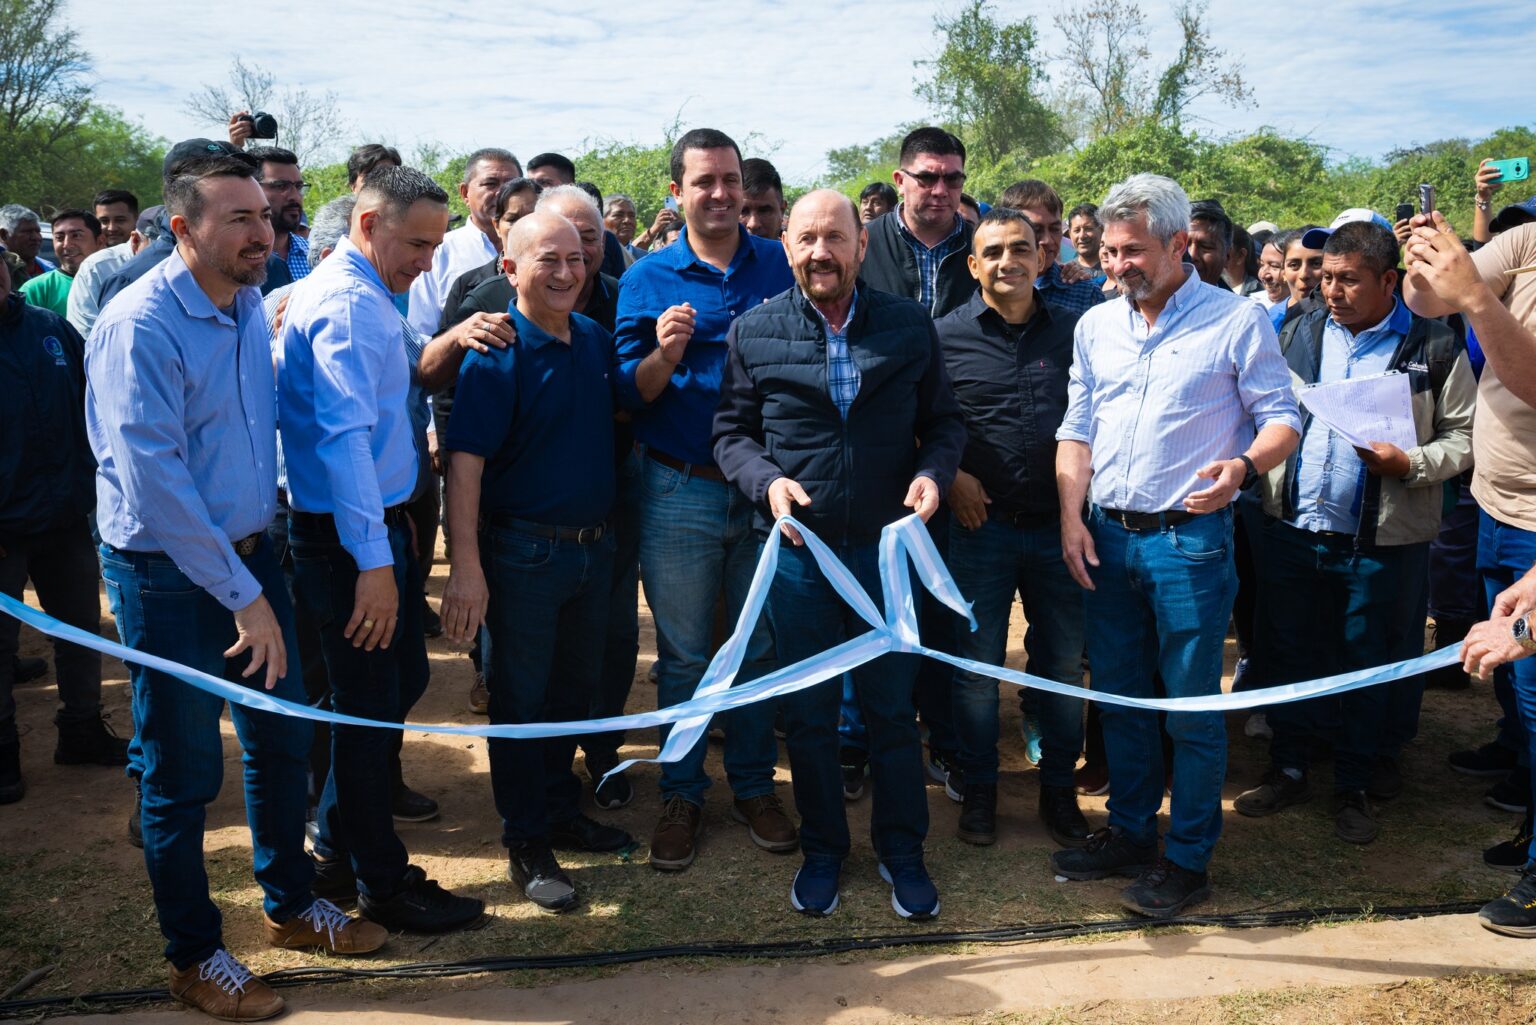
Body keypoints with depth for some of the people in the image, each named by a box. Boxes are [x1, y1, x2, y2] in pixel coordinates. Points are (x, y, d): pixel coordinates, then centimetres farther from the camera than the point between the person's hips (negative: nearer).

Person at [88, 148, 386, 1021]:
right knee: (184, 770, 5)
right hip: (169, 572, -7)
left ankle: (292, 904, 37)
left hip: (250, 549, 7)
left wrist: (258, 573, 11)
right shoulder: (141, 327, -20)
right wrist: (243, 597, -20)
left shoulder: (251, 305, 3)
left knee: (282, 737, 16)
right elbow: (156, 481, -23)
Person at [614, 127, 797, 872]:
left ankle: (754, 786, 27)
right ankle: (681, 796, 23)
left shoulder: (783, 266, 5)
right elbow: (630, 392, -2)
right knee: (682, 654, 8)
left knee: (760, 646, 11)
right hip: (680, 493, -1)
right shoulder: (649, 279, 1)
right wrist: (664, 354, -21)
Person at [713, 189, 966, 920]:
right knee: (808, 710, 11)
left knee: (891, 706, 10)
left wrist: (933, 472, -12)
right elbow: (732, 430, 4)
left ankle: (902, 850, 28)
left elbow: (943, 420, 7)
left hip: (886, 544, 0)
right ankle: (822, 849, 30)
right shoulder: (754, 332, 1)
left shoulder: (909, 325, 3)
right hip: (797, 549, 0)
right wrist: (767, 481, -14)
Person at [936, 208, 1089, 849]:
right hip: (983, 523, -2)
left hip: (1059, 525, 2)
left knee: (1063, 664, 11)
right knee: (977, 663, 8)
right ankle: (978, 789, 24)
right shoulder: (946, 335, -1)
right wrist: (950, 473, -7)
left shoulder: (1074, 332, 4)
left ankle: (1058, 790, 27)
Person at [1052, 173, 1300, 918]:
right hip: (1108, 537, 5)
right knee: (1118, 695, 14)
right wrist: (1072, 517, 1)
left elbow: (1282, 418, -3)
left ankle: (1187, 857, 17)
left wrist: (1243, 468, -24)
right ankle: (1129, 832, 30)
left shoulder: (1235, 321, -5)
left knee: (1191, 706, 2)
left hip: (1189, 539, -5)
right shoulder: (1095, 326, 10)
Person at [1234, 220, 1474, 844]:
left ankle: (1355, 787, 25)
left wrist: (1408, 463, -19)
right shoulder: (1300, 334, 8)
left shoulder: (1433, 348, -3)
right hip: (1292, 529, 4)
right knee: (1287, 651, 12)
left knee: (1365, 666, 9)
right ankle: (1288, 770, 29)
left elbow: (1464, 436, -2)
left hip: (1379, 541, -3)